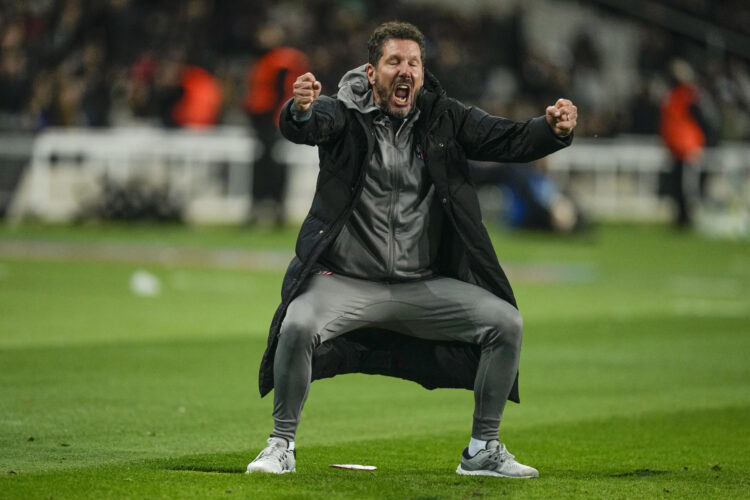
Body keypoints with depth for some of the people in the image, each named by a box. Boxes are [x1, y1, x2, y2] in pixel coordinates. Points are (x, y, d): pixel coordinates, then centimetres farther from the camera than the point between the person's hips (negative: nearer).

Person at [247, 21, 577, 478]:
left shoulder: (444, 118, 4)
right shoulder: (344, 114, -5)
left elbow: (510, 140, -3)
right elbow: (304, 128, -26)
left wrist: (554, 130, -25)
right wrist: (300, 111, -51)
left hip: (424, 285, 4)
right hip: (346, 281, -3)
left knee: (506, 322, -10)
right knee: (298, 326, -31)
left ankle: (483, 450, 6)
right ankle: (282, 444, -8)